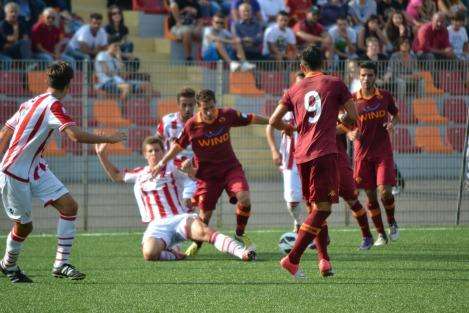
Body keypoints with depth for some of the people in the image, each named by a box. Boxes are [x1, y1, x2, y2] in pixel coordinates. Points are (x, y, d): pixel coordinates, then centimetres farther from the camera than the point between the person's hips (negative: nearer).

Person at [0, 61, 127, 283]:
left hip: (36, 169, 9)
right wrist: (108, 139, -20)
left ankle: (61, 264, -5)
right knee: (23, 226, 4)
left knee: (69, 206, -4)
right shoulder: (52, 105, -18)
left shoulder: (30, 103, 9)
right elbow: (75, 135, -30)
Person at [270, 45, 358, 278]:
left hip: (302, 155, 5)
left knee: (314, 208, 16)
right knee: (322, 208, -5)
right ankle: (292, 258, -16)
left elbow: (273, 121, 11)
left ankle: (324, 260, 9)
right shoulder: (335, 84, 4)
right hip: (324, 152, -5)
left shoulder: (294, 91, 13)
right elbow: (352, 118, 2)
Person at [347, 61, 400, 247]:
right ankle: (381, 235, 14)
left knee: (385, 191, -15)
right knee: (370, 195, 2)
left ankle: (392, 222, 12)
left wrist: (392, 123, -6)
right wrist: (351, 134, -19)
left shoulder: (385, 96, 1)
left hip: (383, 153, 0)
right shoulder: (352, 100, -3)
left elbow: (395, 114, 16)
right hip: (363, 153, 0)